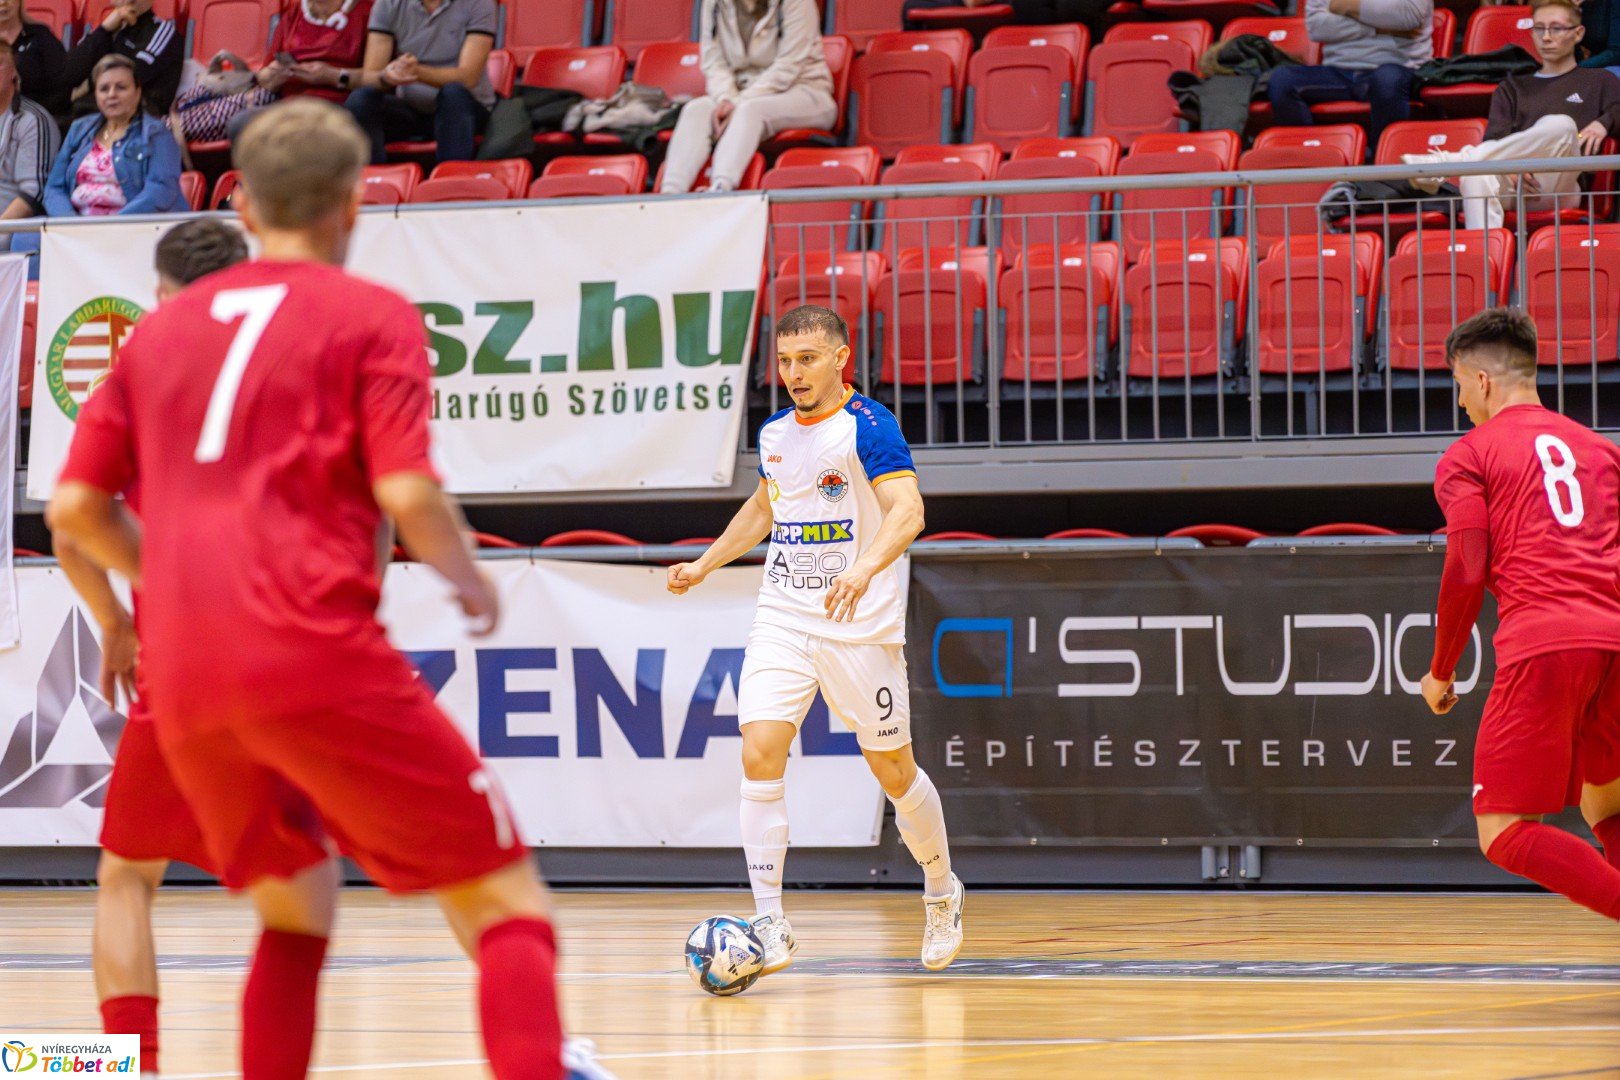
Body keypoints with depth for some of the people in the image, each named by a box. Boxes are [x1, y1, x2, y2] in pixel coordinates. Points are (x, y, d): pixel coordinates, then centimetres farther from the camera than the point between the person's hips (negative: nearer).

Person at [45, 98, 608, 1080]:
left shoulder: (164, 328, 20)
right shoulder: (373, 315, 5)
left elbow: (75, 508, 16)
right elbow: (407, 493, -8)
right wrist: (470, 582, 11)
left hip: (183, 679, 6)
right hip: (314, 653, -6)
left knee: (298, 906, 25)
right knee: (505, 896, -4)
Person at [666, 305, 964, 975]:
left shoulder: (868, 427, -11)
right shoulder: (774, 434, 10)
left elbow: (907, 511, -25)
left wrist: (864, 569, -41)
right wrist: (704, 566, 27)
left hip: (860, 627, -5)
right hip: (782, 619, 5)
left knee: (892, 769, 6)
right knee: (760, 755, -13)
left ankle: (942, 894, 33)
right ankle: (770, 925, -11)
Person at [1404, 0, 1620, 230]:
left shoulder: (1598, 82, 24)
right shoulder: (1513, 89, 28)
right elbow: (1495, 141, 12)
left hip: (1558, 189, -2)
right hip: (1511, 188, 2)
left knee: (1561, 125, -33)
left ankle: (1453, 161, -39)